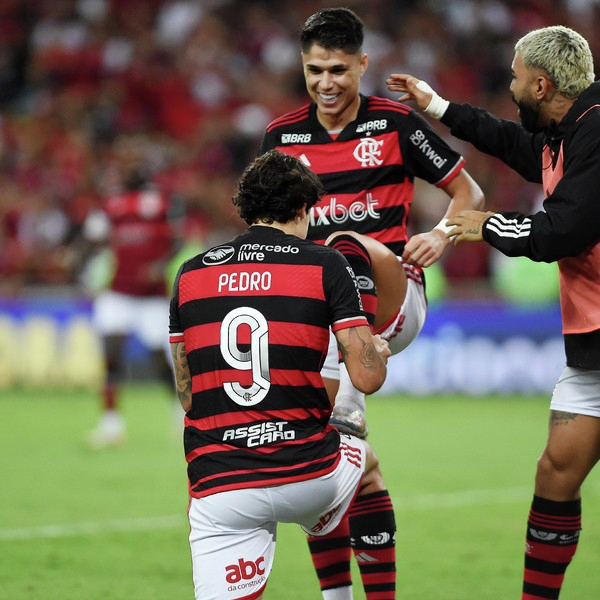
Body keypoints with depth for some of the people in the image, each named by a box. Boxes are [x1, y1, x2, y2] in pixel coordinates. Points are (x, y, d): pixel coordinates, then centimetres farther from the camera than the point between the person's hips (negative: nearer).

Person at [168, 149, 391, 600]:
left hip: (218, 487, 1)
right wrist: (378, 352, 18)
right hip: (308, 476, -1)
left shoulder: (190, 275, 7)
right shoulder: (325, 266, -3)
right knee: (366, 460, 33)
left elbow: (186, 394, 13)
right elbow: (367, 377, -5)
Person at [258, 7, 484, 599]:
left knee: (349, 247, -37)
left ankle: (350, 404, -41)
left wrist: (440, 235, -14)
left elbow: (468, 192, 6)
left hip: (393, 303, -3)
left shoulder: (396, 122, 0)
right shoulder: (281, 136, 8)